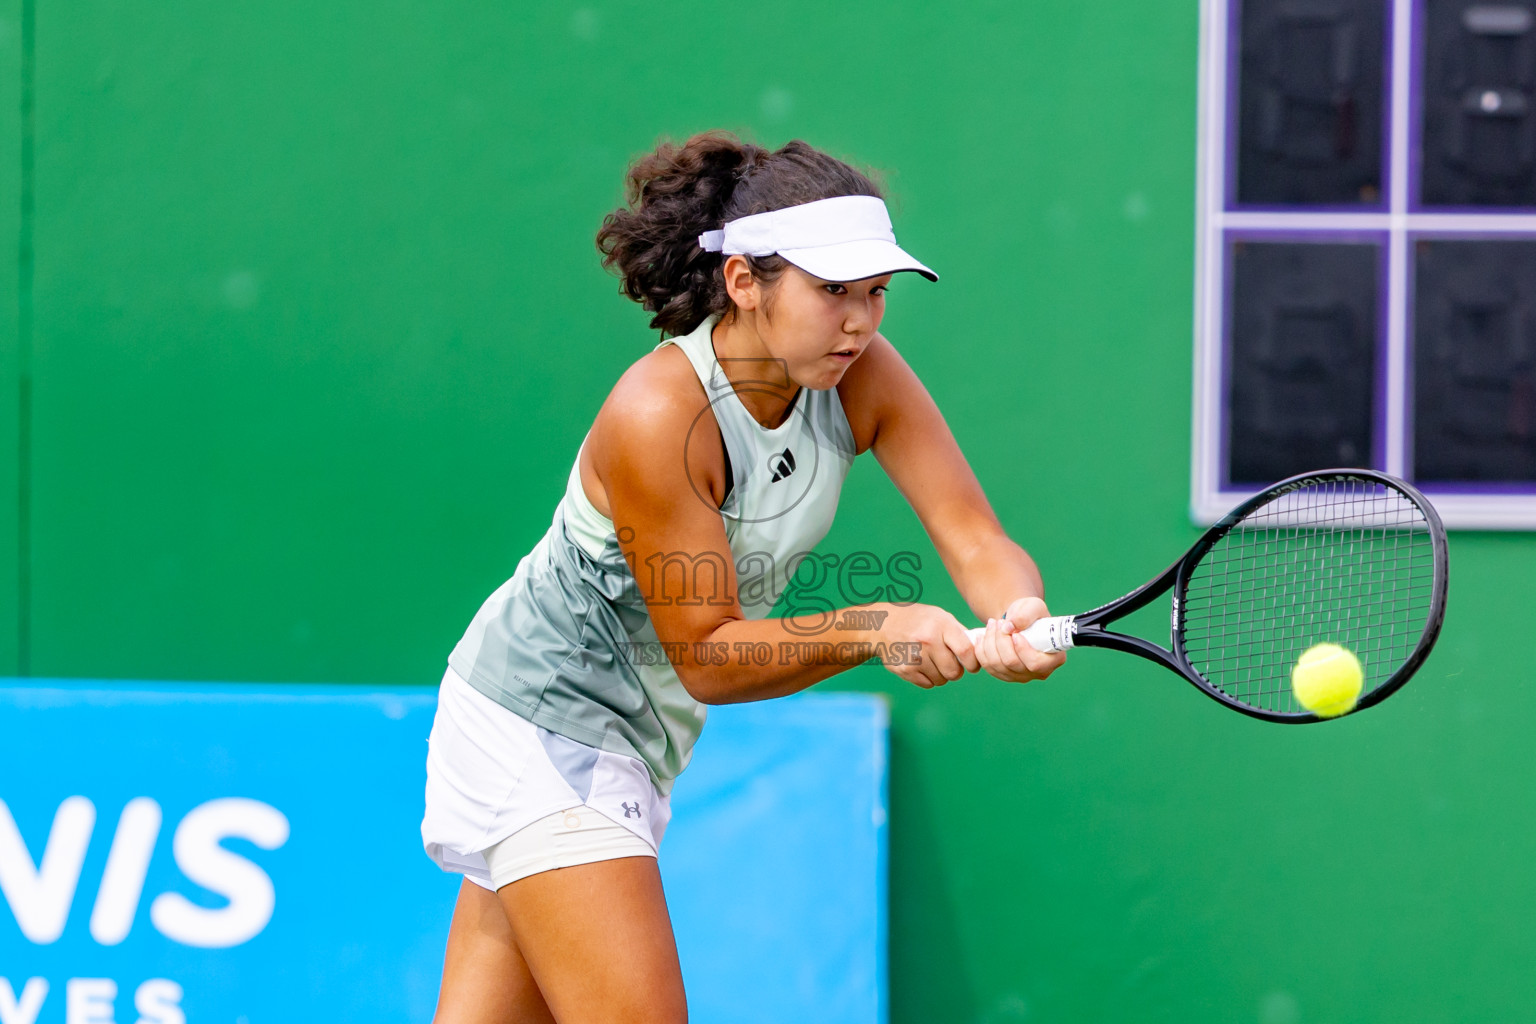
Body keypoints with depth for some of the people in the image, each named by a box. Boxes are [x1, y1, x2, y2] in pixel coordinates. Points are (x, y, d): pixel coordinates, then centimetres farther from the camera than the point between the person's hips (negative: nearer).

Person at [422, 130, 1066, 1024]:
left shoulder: (862, 378, -11)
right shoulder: (657, 417, -28)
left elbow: (975, 539, -15)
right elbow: (705, 654, -25)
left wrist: (1017, 619, -38)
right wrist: (874, 631, -37)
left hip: (639, 737, 7)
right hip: (540, 726, -7)